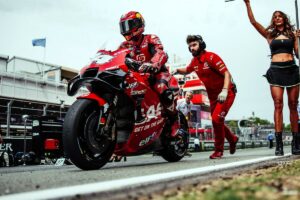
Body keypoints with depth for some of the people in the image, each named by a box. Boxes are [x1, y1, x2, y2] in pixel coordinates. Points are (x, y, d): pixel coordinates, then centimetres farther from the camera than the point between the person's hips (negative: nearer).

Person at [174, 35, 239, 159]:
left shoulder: (211, 57, -17)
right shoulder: (195, 61, 4)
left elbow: (227, 74, -21)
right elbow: (187, 70, 25)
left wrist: (224, 91, -32)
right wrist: (177, 70, 4)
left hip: (226, 93, -8)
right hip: (213, 95, 8)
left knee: (217, 118, -20)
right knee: (216, 121, 13)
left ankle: (219, 150, -4)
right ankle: (232, 139, 40)